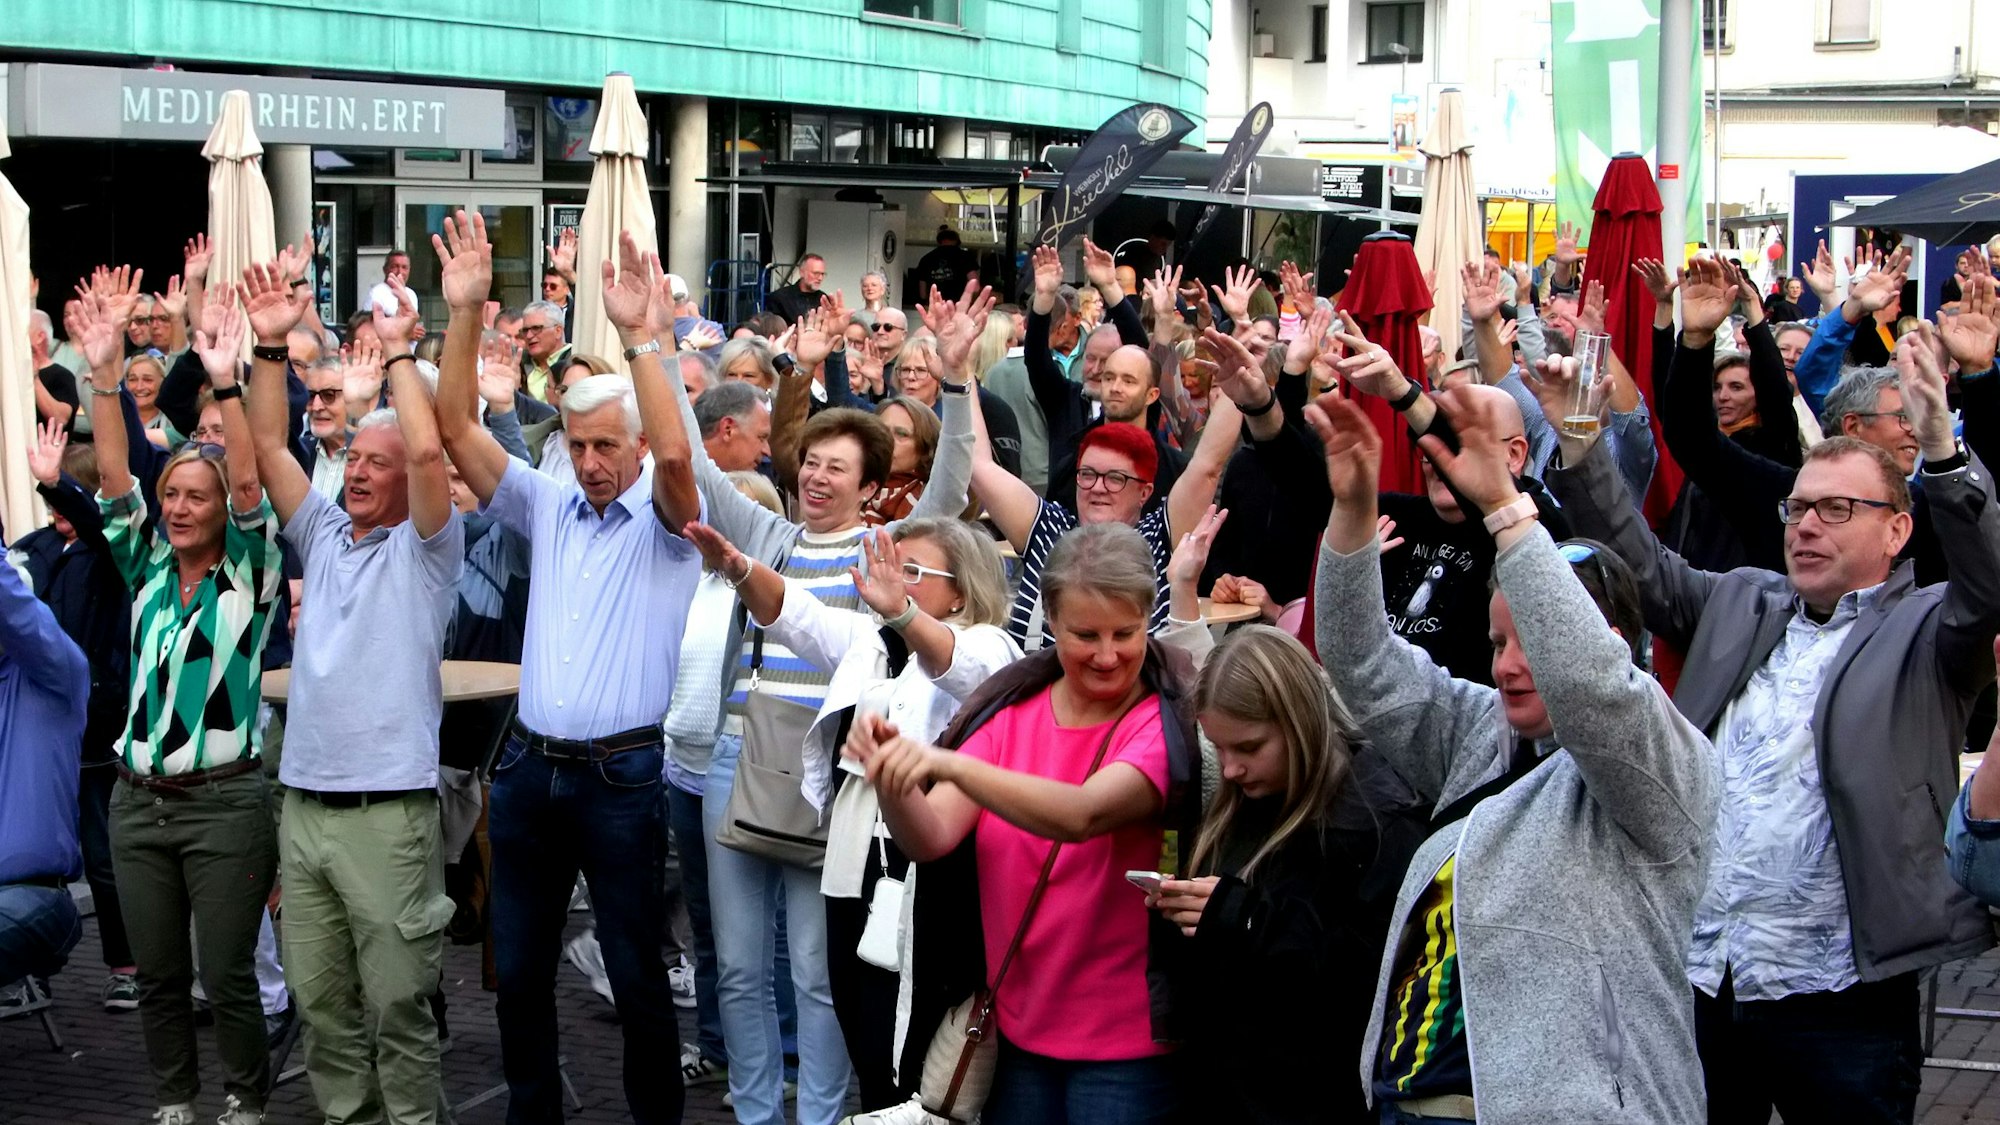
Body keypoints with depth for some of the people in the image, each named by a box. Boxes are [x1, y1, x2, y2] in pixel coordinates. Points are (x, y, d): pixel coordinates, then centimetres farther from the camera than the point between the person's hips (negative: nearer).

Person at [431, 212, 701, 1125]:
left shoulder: (665, 521, -2)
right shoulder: (548, 508, 11)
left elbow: (675, 454, -24)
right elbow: (457, 430, 3)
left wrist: (641, 335, -27)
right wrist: (466, 314, -8)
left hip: (624, 773, -4)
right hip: (529, 765, 5)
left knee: (637, 975, 3)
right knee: (519, 972, 11)